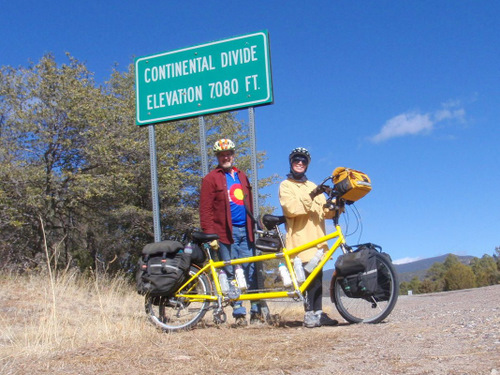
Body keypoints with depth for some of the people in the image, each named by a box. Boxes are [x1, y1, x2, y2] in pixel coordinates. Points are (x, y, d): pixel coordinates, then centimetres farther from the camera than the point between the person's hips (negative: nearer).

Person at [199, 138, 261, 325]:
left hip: (244, 231, 4)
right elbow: (205, 210, -3)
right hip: (225, 232, -4)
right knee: (231, 273, -2)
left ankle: (256, 310, 8)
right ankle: (239, 312, 4)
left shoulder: (242, 176, 19)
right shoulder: (211, 178, 3)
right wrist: (210, 235, -10)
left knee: (251, 271, 1)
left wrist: (252, 228, 16)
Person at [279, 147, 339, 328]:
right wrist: (310, 197, -22)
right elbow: (291, 208, -13)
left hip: (317, 239, 6)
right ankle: (310, 314, -11)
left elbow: (325, 211, 16)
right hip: (300, 240, -6)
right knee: (311, 277, -13)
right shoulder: (286, 185, 6)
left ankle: (318, 313, 7)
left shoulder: (313, 186, 25)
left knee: (317, 277, 4)